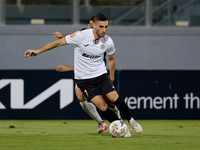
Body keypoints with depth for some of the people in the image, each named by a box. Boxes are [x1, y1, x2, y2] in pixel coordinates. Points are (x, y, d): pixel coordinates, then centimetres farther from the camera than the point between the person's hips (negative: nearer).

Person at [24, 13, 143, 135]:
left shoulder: (108, 42, -9)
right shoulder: (81, 36, -19)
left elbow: (111, 58, 13)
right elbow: (59, 42, -9)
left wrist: (111, 78, 17)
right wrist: (37, 51, -9)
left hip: (101, 75, 2)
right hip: (83, 78, -2)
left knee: (114, 98, -17)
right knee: (102, 106, -16)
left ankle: (131, 120, 7)